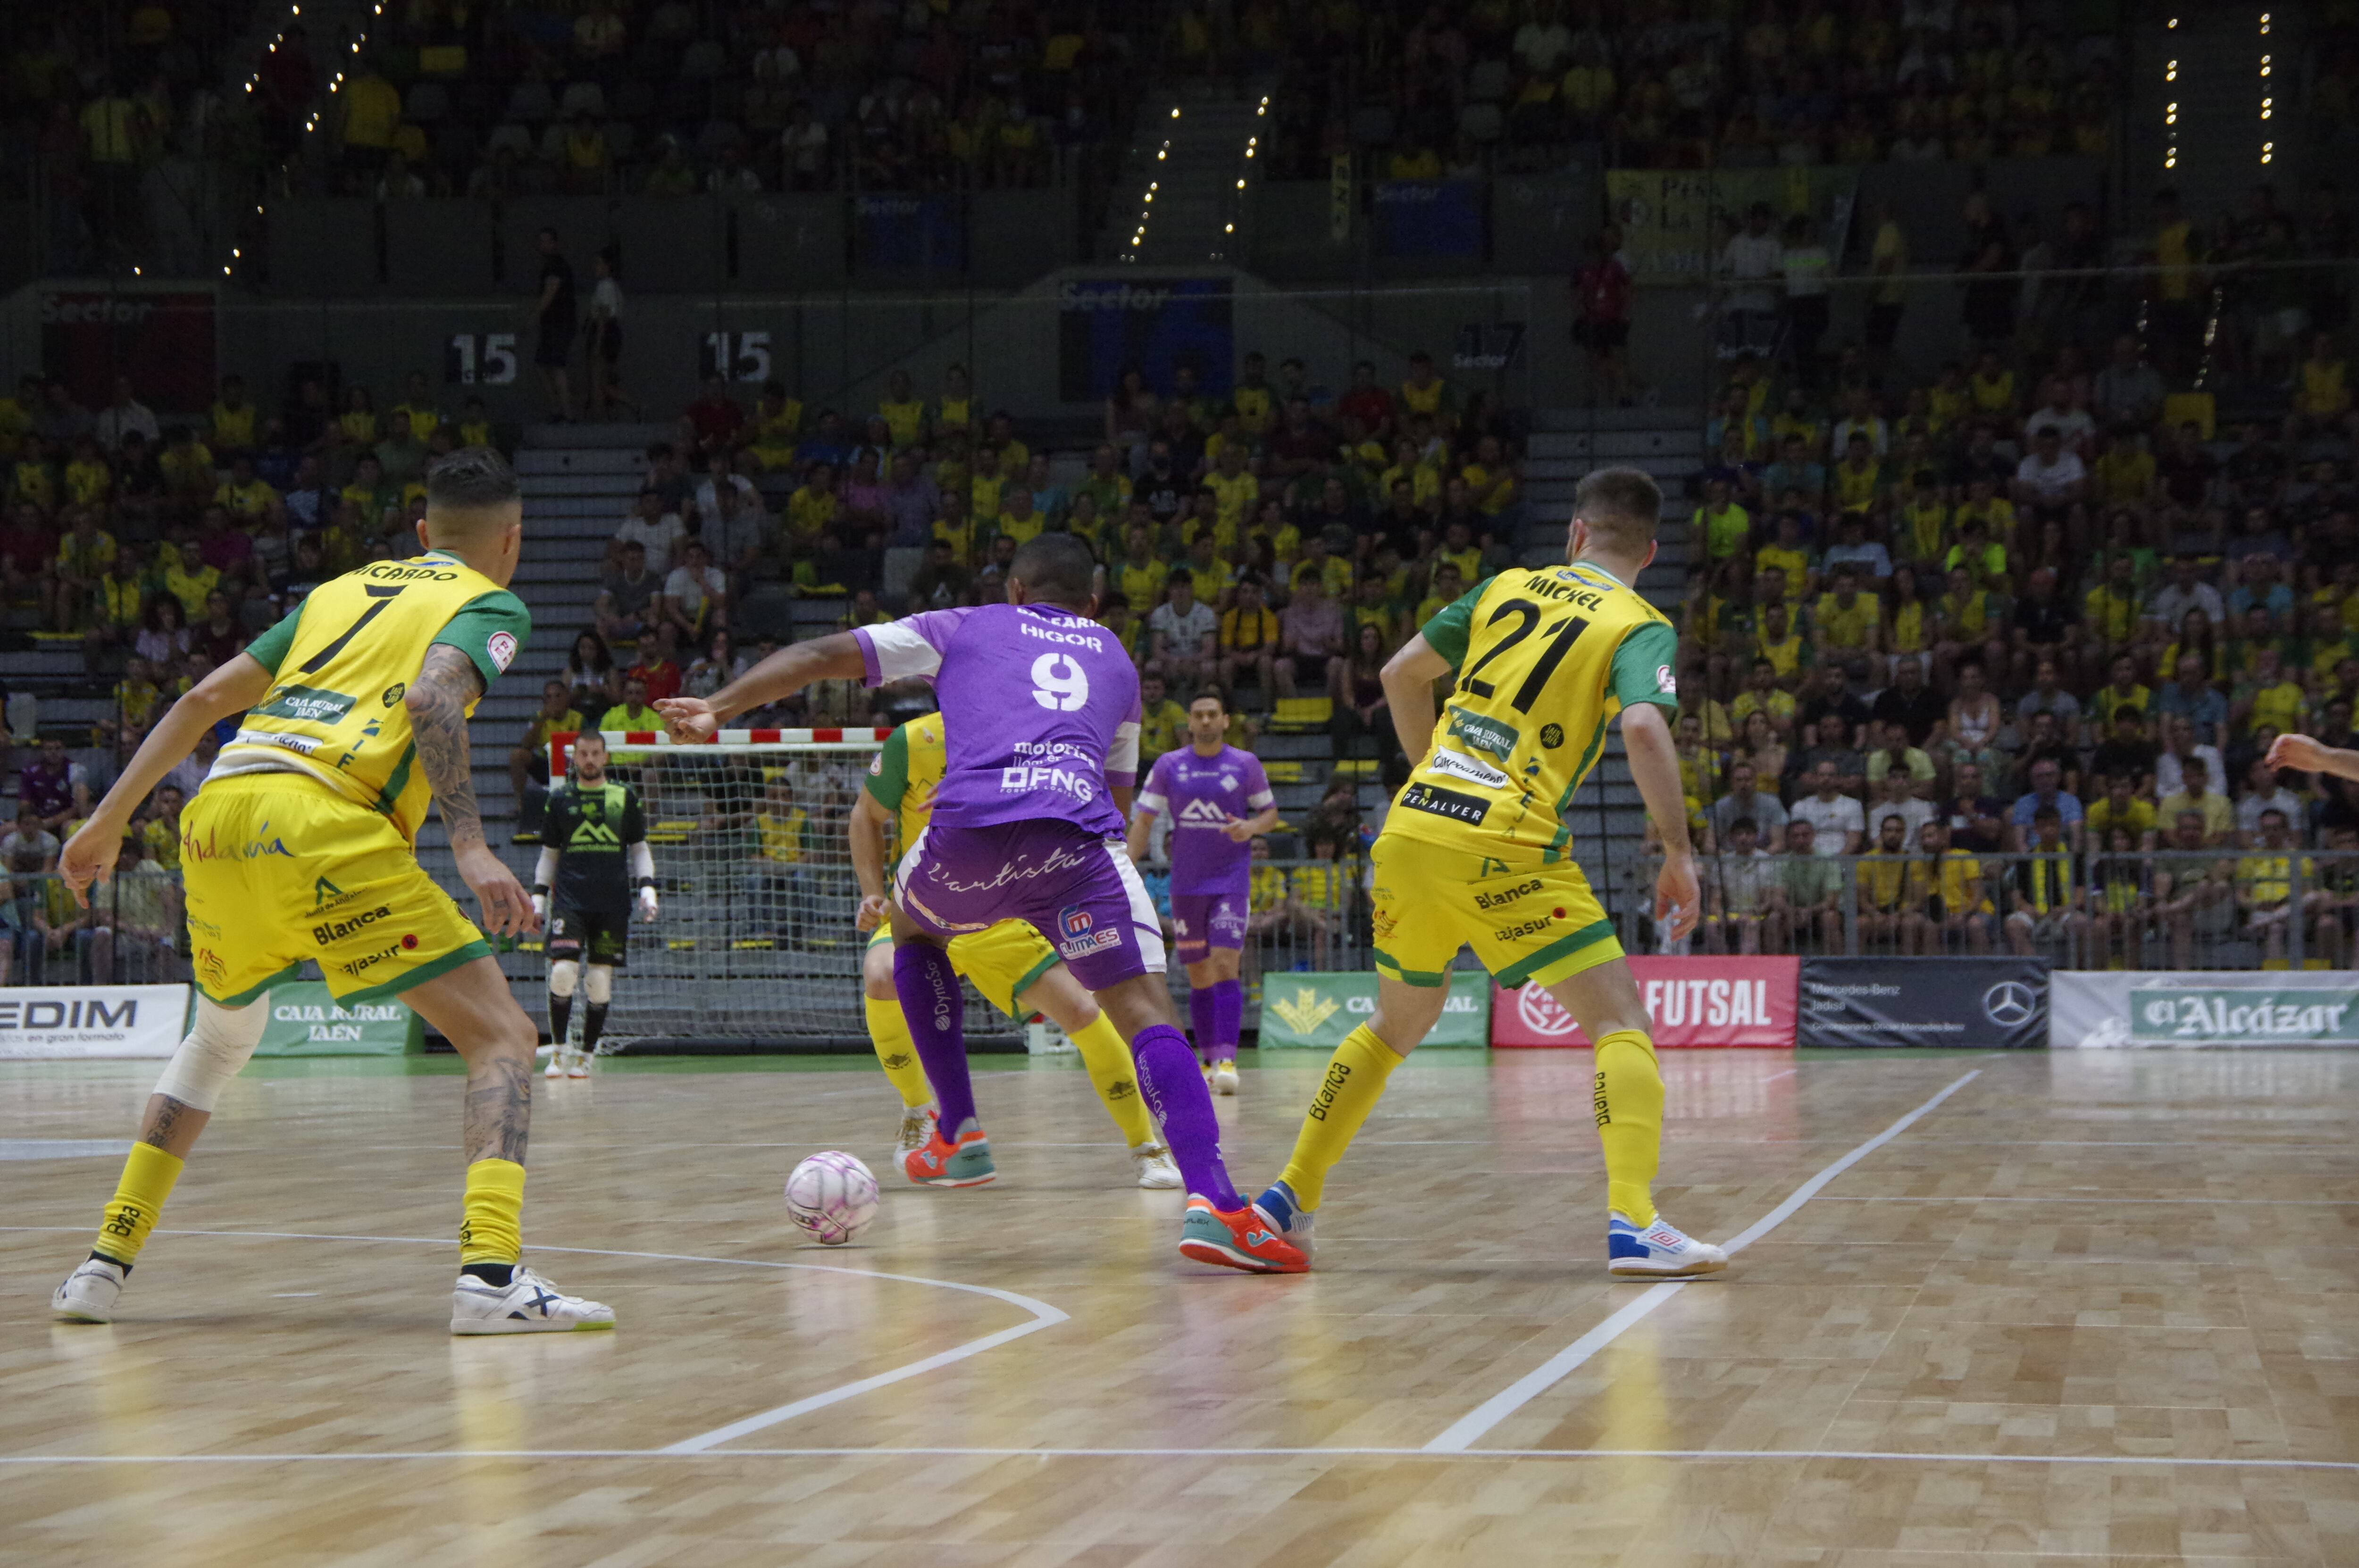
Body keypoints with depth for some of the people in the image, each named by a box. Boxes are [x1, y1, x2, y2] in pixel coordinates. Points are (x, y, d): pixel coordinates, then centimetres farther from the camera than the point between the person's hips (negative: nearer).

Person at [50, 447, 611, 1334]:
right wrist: (471, 848, -17)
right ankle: (490, 1272, -21)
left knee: (223, 1036, 32)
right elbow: (430, 696, -10)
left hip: (215, 813, 7)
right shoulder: (491, 605, 12)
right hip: (323, 824, -6)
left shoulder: (344, 589, 29)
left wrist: (110, 820, 30)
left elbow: (205, 699, 26)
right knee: (502, 1039, -1)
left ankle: (105, 1266, 27)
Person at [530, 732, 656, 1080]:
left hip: (612, 904, 1)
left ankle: (586, 1055, 12)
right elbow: (549, 854, 16)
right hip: (569, 900, 0)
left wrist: (647, 889, 2)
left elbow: (640, 849, 14)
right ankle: (559, 1049, -1)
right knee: (562, 972, -16)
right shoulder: (560, 799, 9)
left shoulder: (624, 797, 8)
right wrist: (539, 897, 10)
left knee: (600, 981, -1)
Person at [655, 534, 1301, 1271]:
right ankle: (1212, 1202, -29)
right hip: (1079, 834, 0)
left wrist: (717, 708, 24)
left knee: (913, 931, 33)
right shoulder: (1116, 660, 33)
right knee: (1147, 1012, -5)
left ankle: (959, 1133, 27)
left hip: (968, 829, 0)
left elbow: (822, 655, 23)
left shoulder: (966, 628, 28)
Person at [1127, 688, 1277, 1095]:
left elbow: (1270, 812, 9)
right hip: (1185, 885, 2)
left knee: (1225, 965, -16)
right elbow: (1144, 819, 4)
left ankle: (1227, 1059, -20)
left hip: (1230, 881, -2)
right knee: (1199, 976, 6)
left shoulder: (1246, 764, 0)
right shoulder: (1169, 766, 3)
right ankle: (1207, 1060, 14)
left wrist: (1252, 827, -14)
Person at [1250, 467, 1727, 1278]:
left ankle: (1289, 1201, 26)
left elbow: (1402, 674, 21)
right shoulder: (1641, 627, 2)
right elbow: (1643, 727, -17)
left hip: (1409, 828, 6)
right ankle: (1633, 1224, -17)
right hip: (1501, 849, -6)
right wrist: (1679, 855, -11)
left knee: (1399, 1022, 25)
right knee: (1621, 1021, 0)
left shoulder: (1506, 588, 17)